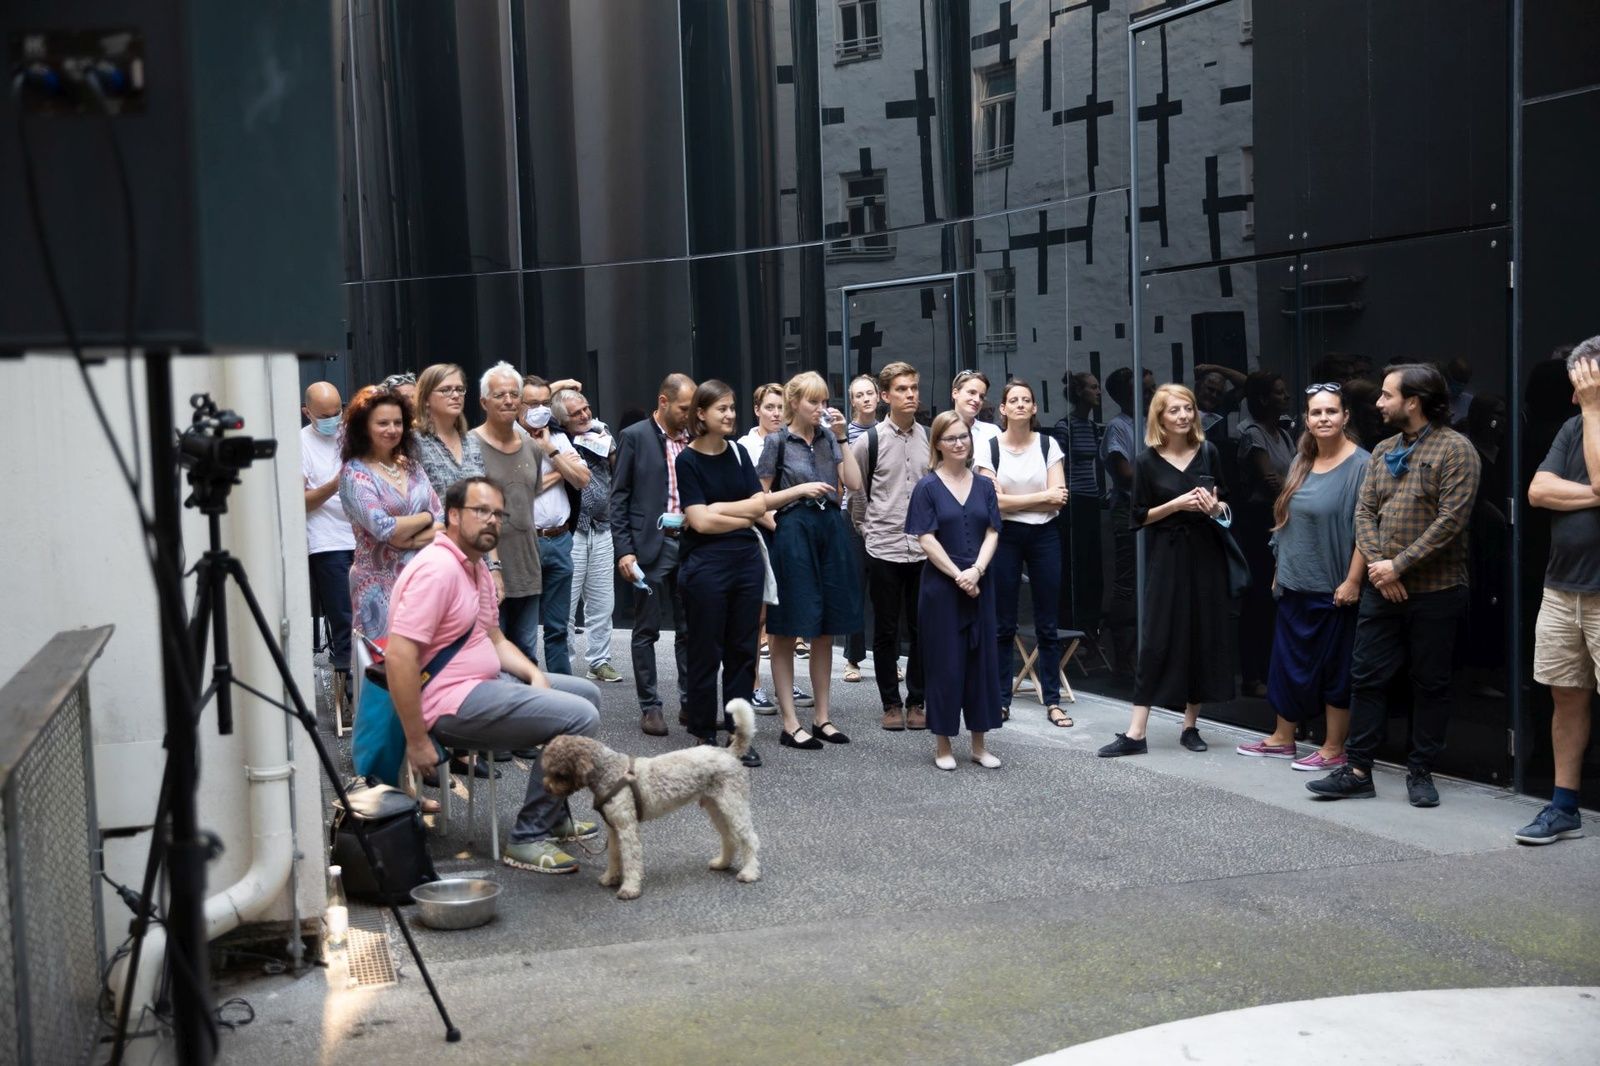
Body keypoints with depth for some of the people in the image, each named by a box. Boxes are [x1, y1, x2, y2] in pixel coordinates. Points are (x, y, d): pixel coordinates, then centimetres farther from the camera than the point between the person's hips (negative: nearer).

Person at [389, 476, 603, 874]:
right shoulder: (438, 569, -20)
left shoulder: (477, 567, 14)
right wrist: (417, 742, -24)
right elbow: (399, 656, -26)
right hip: (452, 702, -11)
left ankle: (553, 815, 28)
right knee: (580, 718, -19)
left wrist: (534, 675, 3)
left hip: (485, 682, 11)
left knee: (586, 694, 19)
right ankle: (530, 838, -10)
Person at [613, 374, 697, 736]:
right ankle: (649, 707, 10)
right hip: (651, 544, -4)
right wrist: (623, 550, -10)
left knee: (690, 629, 7)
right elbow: (619, 497, -3)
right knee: (647, 630, 3)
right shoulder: (634, 437, -2)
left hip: (690, 543, 4)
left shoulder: (693, 439, 10)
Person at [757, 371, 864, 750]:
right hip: (793, 532, -5)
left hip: (831, 532, 5)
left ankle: (822, 715, 20)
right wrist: (802, 489, -13)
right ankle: (790, 723, 5)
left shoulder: (828, 438, 11)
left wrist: (841, 438, -3)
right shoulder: (777, 441, -2)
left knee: (825, 630, 10)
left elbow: (854, 483, 0)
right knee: (785, 632, 0)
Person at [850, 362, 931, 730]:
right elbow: (855, 491, 7)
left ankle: (917, 702, 19)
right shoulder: (869, 441, -3)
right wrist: (868, 528, 8)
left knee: (921, 629, 8)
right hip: (883, 548, -2)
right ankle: (891, 704, 16)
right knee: (886, 631, 6)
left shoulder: (930, 438, 3)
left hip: (924, 548, 2)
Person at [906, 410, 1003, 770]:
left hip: (979, 585, 4)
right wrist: (958, 576, -14)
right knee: (945, 663, 1)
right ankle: (942, 744, 12)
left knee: (981, 660, 6)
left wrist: (976, 571, -12)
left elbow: (992, 533, 3)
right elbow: (926, 539, -8)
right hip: (941, 587, -4)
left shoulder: (984, 486, 8)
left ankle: (980, 744, 16)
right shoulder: (928, 487, -4)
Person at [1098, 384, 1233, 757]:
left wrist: (1214, 507, -10)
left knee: (1204, 637, 4)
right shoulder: (1148, 461, -2)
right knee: (1156, 639, -5)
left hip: (1206, 554, 3)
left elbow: (1224, 506, 12)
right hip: (1166, 557, -3)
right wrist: (1176, 504, -15)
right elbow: (1140, 516, -2)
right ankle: (1136, 732, -3)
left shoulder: (1208, 452, 5)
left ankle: (1191, 725, 17)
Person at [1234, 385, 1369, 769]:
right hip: (1295, 585, 7)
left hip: (1334, 588, -7)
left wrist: (1352, 581, -20)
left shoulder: (1361, 464, -12)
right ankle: (1282, 738, 27)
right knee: (1289, 661, 14)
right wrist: (1281, 571, 17)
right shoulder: (1301, 462, 10)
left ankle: (1333, 748, 14)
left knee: (1335, 666, 3)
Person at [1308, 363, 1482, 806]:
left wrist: (1399, 565, -17)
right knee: (1367, 678, 6)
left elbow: (1450, 520, -16)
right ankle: (1357, 770, 12)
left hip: (1434, 591, -6)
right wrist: (1376, 563, -8)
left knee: (1431, 684, 5)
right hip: (1381, 588, 6)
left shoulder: (1455, 449, -9)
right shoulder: (1383, 451, 12)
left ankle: (1421, 773, 15)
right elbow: (1365, 510, 9)